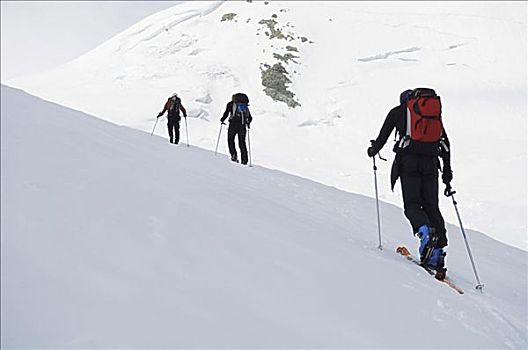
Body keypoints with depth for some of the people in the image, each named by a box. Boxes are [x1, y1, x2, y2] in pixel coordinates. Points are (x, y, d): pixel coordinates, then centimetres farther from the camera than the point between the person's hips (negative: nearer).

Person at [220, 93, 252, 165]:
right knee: (242, 142, 10)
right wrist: (247, 123, 37)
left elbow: (226, 113, -1)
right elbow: (250, 118, 19)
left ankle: (234, 155, -6)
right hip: (243, 125, 3)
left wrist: (222, 120, 15)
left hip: (233, 124, -3)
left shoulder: (230, 104, 12)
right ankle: (244, 159, 3)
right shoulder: (245, 106, 23)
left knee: (230, 139, 12)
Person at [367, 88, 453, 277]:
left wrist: (373, 150, 35)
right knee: (432, 206, 5)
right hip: (430, 162, 3)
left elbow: (382, 137, 15)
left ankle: (425, 231, -31)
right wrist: (447, 171, 20)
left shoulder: (397, 111, 15)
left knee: (412, 204, 0)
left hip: (408, 160, -3)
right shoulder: (436, 112, 23)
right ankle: (437, 254, -3)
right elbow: (445, 143, 18)